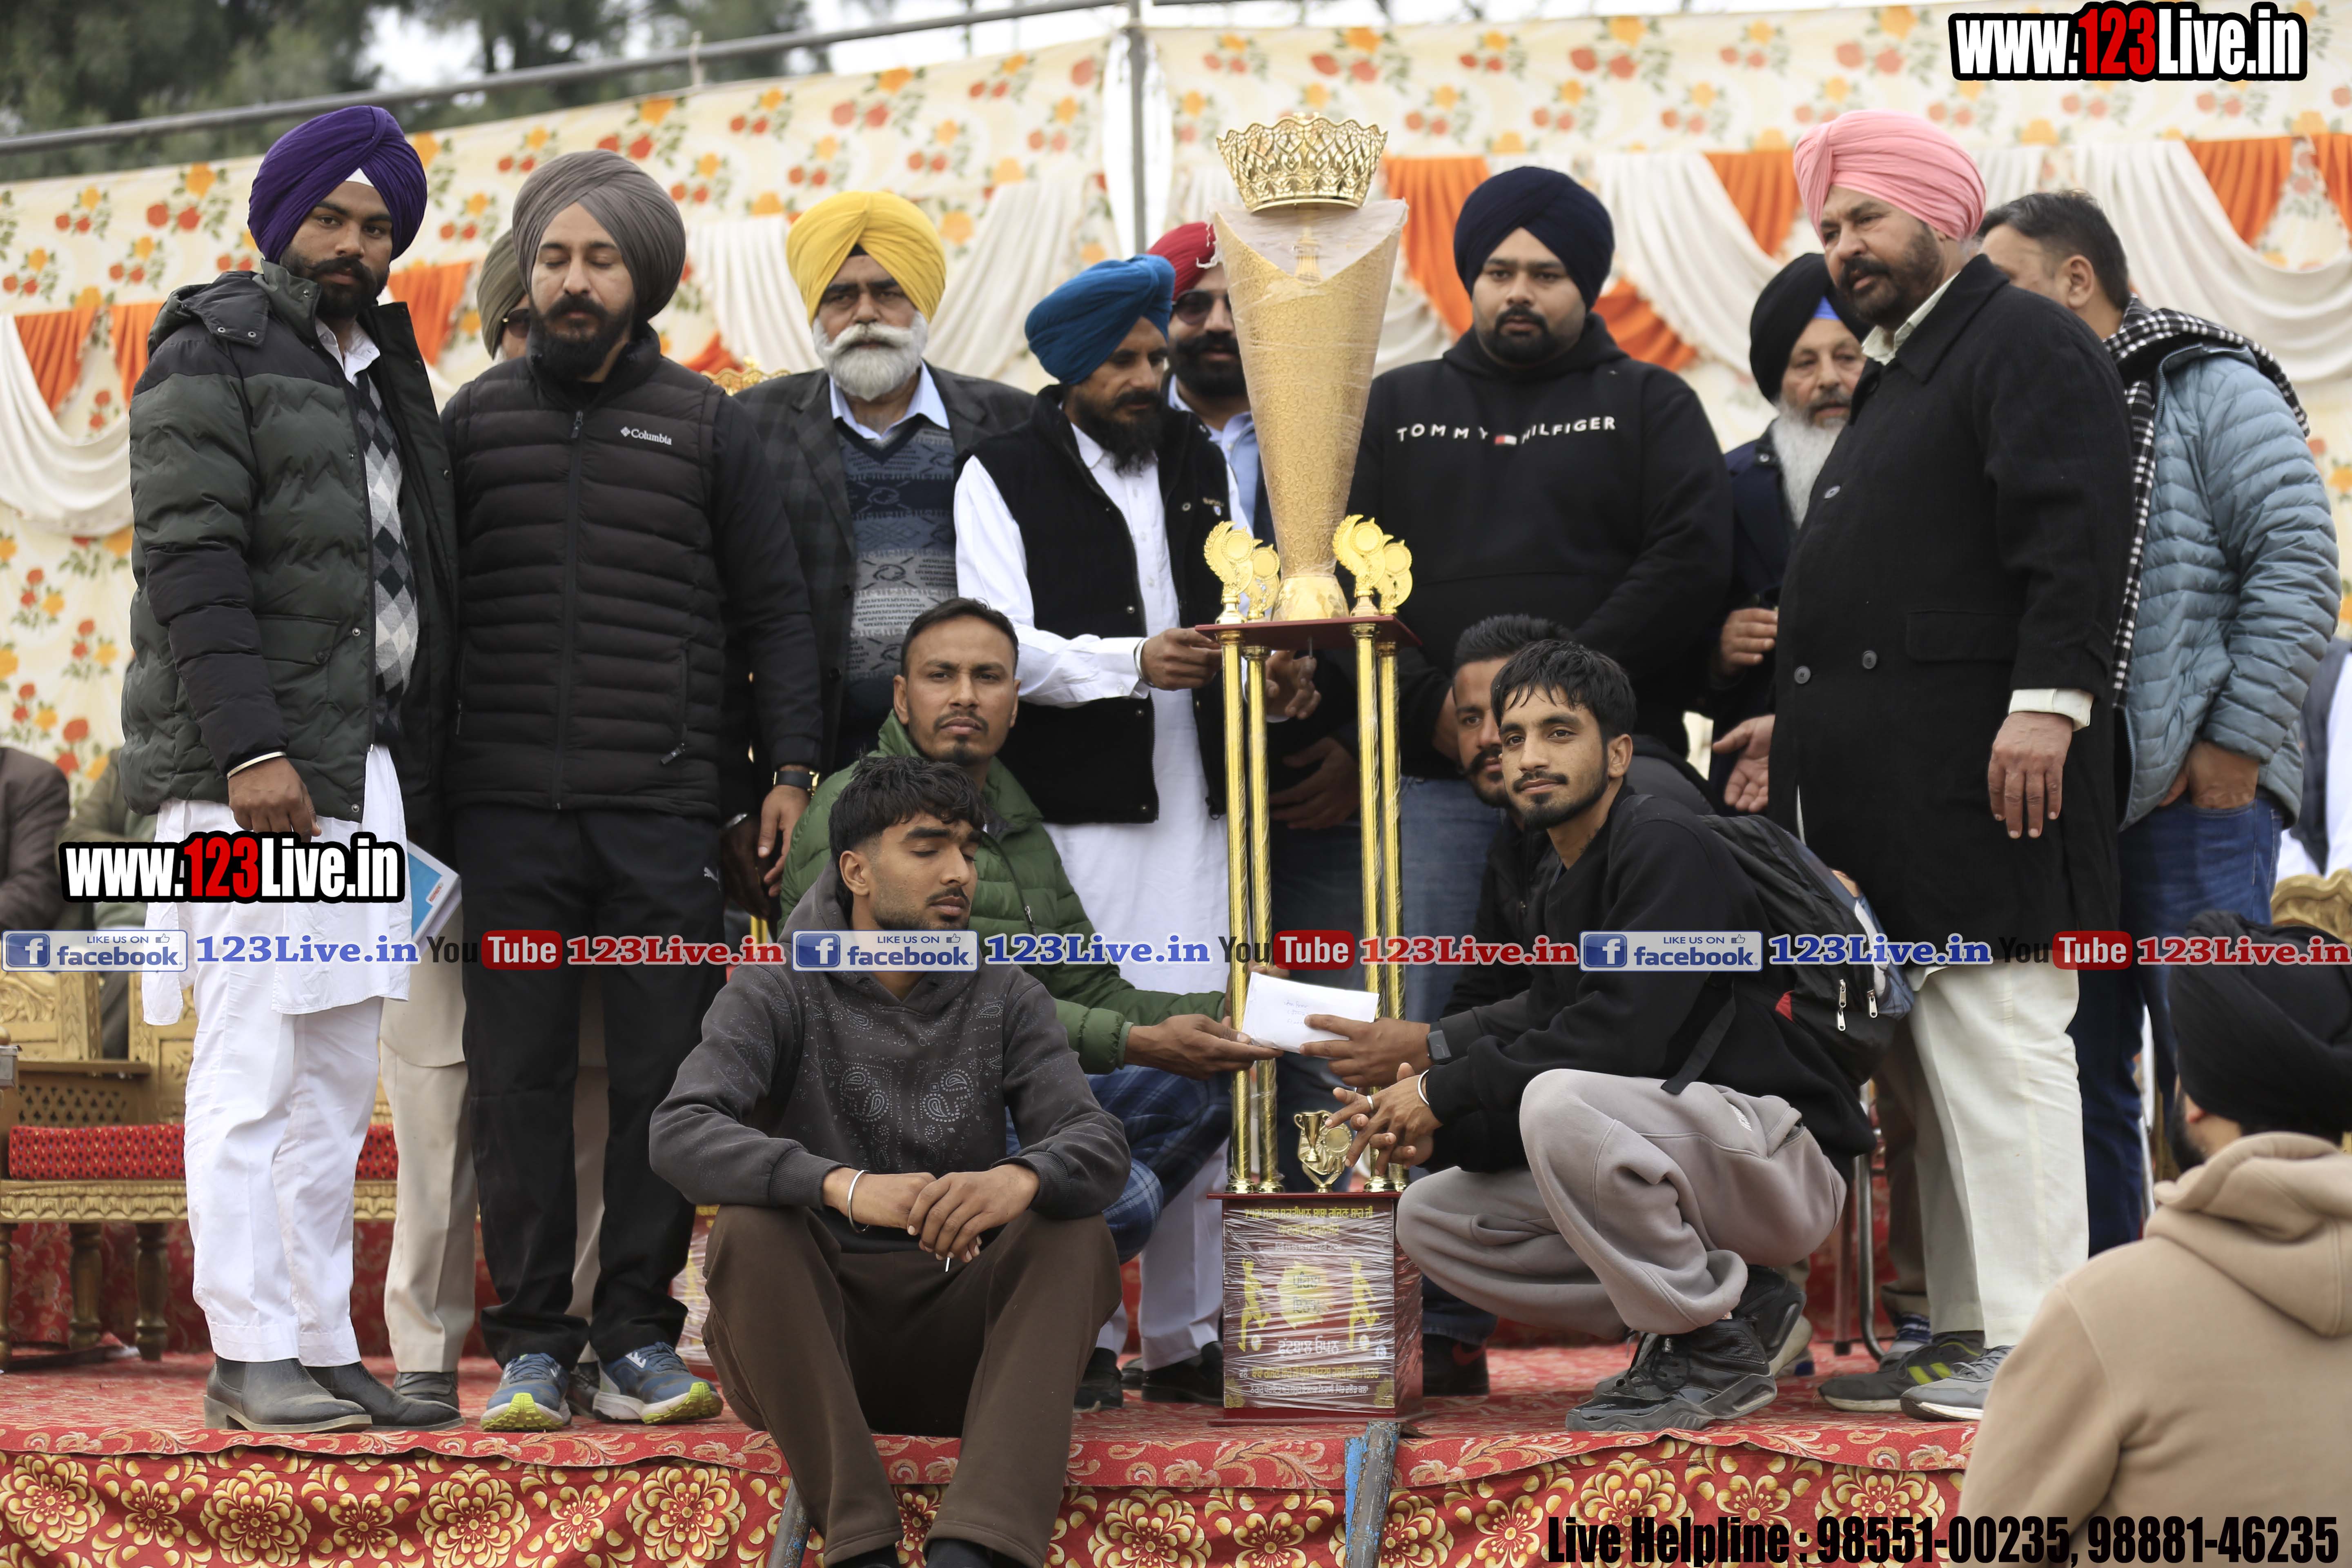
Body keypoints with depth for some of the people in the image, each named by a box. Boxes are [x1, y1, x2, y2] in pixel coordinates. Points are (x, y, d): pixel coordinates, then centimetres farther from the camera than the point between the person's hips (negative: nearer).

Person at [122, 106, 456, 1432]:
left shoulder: (386, 369, 21)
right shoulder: (212, 355, -3)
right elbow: (191, 561, -12)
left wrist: (421, 777, 15)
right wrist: (249, 748, -21)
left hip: (366, 772, 8)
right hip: (248, 776, -8)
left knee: (340, 1082, 9)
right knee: (254, 1075, -8)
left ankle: (326, 1352, 14)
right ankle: (249, 1359, -4)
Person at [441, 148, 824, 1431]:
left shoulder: (705, 425, 10)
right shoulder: (476, 418, 12)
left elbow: (773, 608, 12)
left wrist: (790, 768, 3)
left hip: (663, 812, 0)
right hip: (509, 808, 1)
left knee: (662, 1074, 0)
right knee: (517, 1075, 0)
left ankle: (638, 1338, 9)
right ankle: (532, 1344, 7)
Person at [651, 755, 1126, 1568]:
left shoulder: (1006, 998, 7)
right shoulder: (778, 991, -2)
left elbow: (1099, 1143, -7)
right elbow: (679, 1134, -19)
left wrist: (1020, 1180, -33)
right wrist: (844, 1186, -37)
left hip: (954, 1339, 2)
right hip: (808, 1334, -2)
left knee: (1075, 1234, -23)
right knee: (749, 1227, -29)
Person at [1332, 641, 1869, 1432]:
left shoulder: (1665, 847, -12)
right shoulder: (1566, 891, 17)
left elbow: (1625, 1035, -24)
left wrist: (1446, 1087, -17)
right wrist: (1436, 1133, -6)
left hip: (1784, 1155, -9)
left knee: (1560, 1099, -34)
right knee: (1429, 1217, 2)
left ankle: (1715, 1352, -15)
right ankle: (1731, 1301, 3)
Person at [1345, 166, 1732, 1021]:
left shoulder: (1651, 405, 12)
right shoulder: (1397, 407, 18)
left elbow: (1692, 560, -3)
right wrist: (1427, 708, -7)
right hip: (1438, 783, 2)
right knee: (1424, 1029, -1)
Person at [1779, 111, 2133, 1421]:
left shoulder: (2027, 344, -4)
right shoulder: (1900, 373, 26)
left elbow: (2073, 536, -16)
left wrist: (2048, 699, -23)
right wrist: (1792, 721, 24)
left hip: (1978, 776, -10)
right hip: (1886, 795, 10)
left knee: (1996, 1047, -10)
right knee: (1927, 1067, 10)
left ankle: (2034, 1344, -8)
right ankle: (1963, 1332, 14)